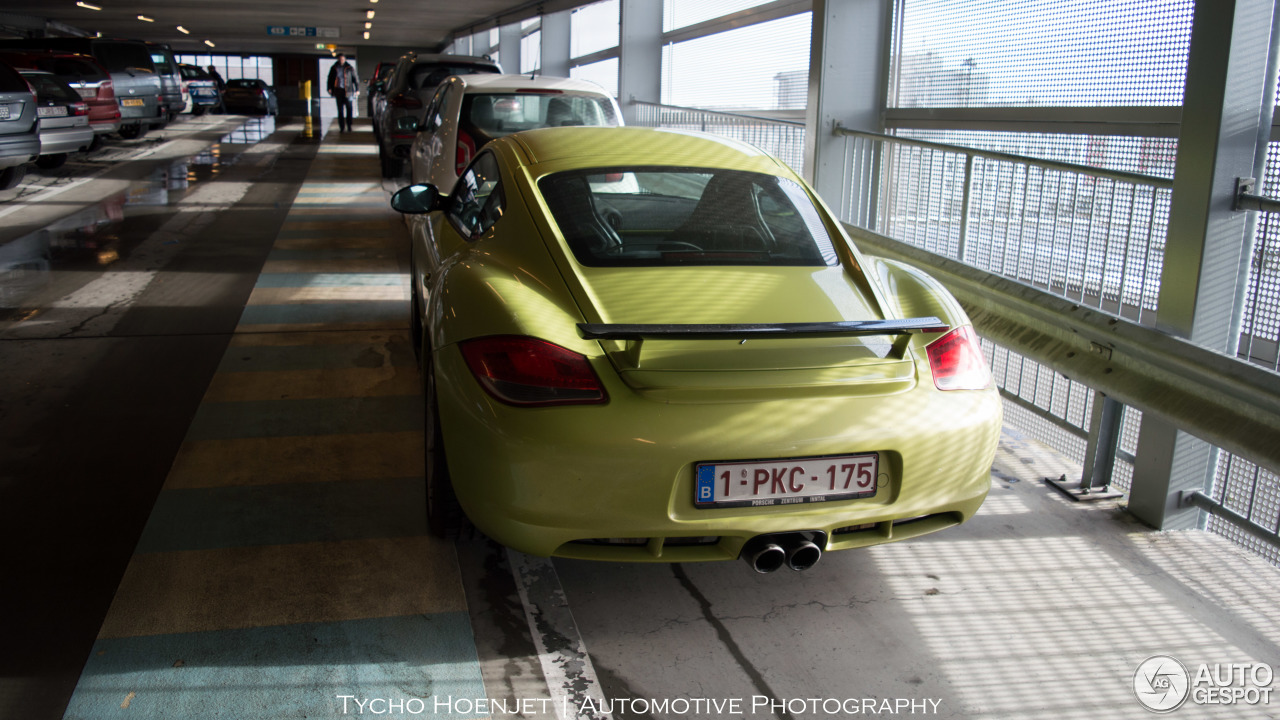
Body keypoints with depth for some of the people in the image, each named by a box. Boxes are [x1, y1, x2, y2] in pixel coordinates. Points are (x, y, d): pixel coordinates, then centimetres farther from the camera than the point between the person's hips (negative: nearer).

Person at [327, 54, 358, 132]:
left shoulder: (349, 68, 4)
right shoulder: (334, 68, 8)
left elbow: (355, 79, 7)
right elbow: (330, 78, 12)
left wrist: (357, 89, 0)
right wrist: (330, 88, 2)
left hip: (347, 91, -2)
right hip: (338, 90, 2)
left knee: (349, 108, -5)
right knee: (340, 109, 4)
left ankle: (349, 126, 3)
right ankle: (341, 127, 9)